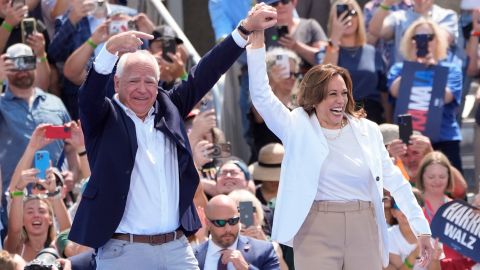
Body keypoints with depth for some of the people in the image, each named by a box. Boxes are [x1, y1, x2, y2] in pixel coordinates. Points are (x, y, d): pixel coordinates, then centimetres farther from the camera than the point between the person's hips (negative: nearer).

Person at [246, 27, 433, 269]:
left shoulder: (367, 130, 9)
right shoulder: (299, 127, 3)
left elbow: (394, 180, 12)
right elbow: (261, 95, -6)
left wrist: (421, 227, 8)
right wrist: (257, 38, -14)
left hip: (364, 230, 3)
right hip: (316, 231, -3)